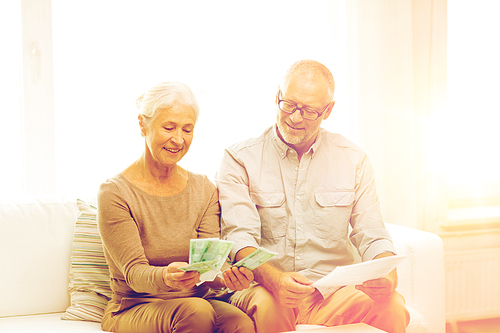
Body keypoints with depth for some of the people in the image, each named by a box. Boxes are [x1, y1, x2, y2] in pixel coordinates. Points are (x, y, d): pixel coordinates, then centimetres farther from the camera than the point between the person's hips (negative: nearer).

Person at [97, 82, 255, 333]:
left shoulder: (204, 190, 7)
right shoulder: (115, 193, -7)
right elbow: (134, 273, -15)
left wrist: (226, 277, -28)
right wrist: (165, 277, -39)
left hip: (196, 299, 3)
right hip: (133, 310, -3)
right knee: (196, 310, -35)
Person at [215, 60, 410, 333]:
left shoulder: (352, 159, 12)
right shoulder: (240, 159, 3)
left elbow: (372, 236, 7)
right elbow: (239, 236, -9)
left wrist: (387, 274, -17)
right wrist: (273, 278, -30)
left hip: (334, 291, 3)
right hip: (263, 287, -3)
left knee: (391, 309, -28)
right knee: (266, 307, -39)